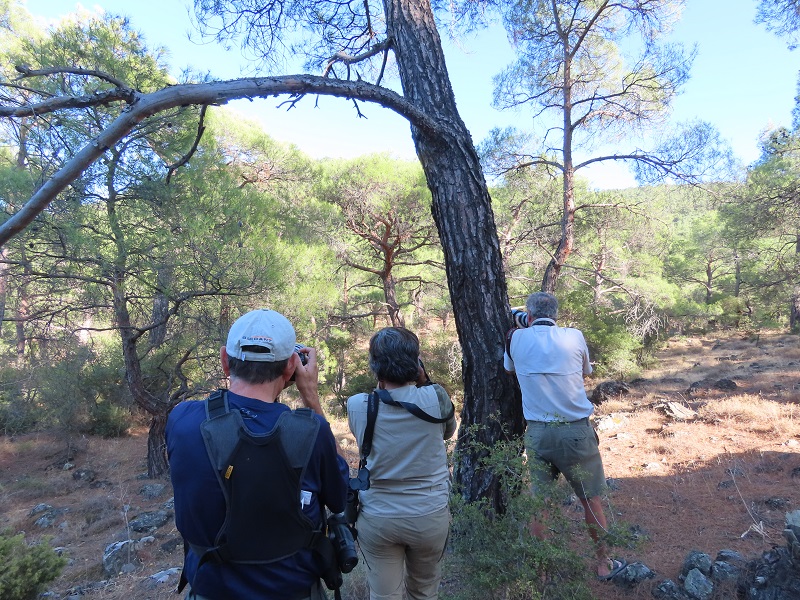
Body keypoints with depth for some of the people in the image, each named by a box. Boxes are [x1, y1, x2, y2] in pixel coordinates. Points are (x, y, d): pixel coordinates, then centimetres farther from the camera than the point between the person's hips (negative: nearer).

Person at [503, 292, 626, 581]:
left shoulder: (517, 338, -3)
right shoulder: (574, 337, -4)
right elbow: (585, 372, 13)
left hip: (537, 433, 1)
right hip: (575, 431, -1)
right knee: (591, 499, 16)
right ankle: (604, 563, 33)